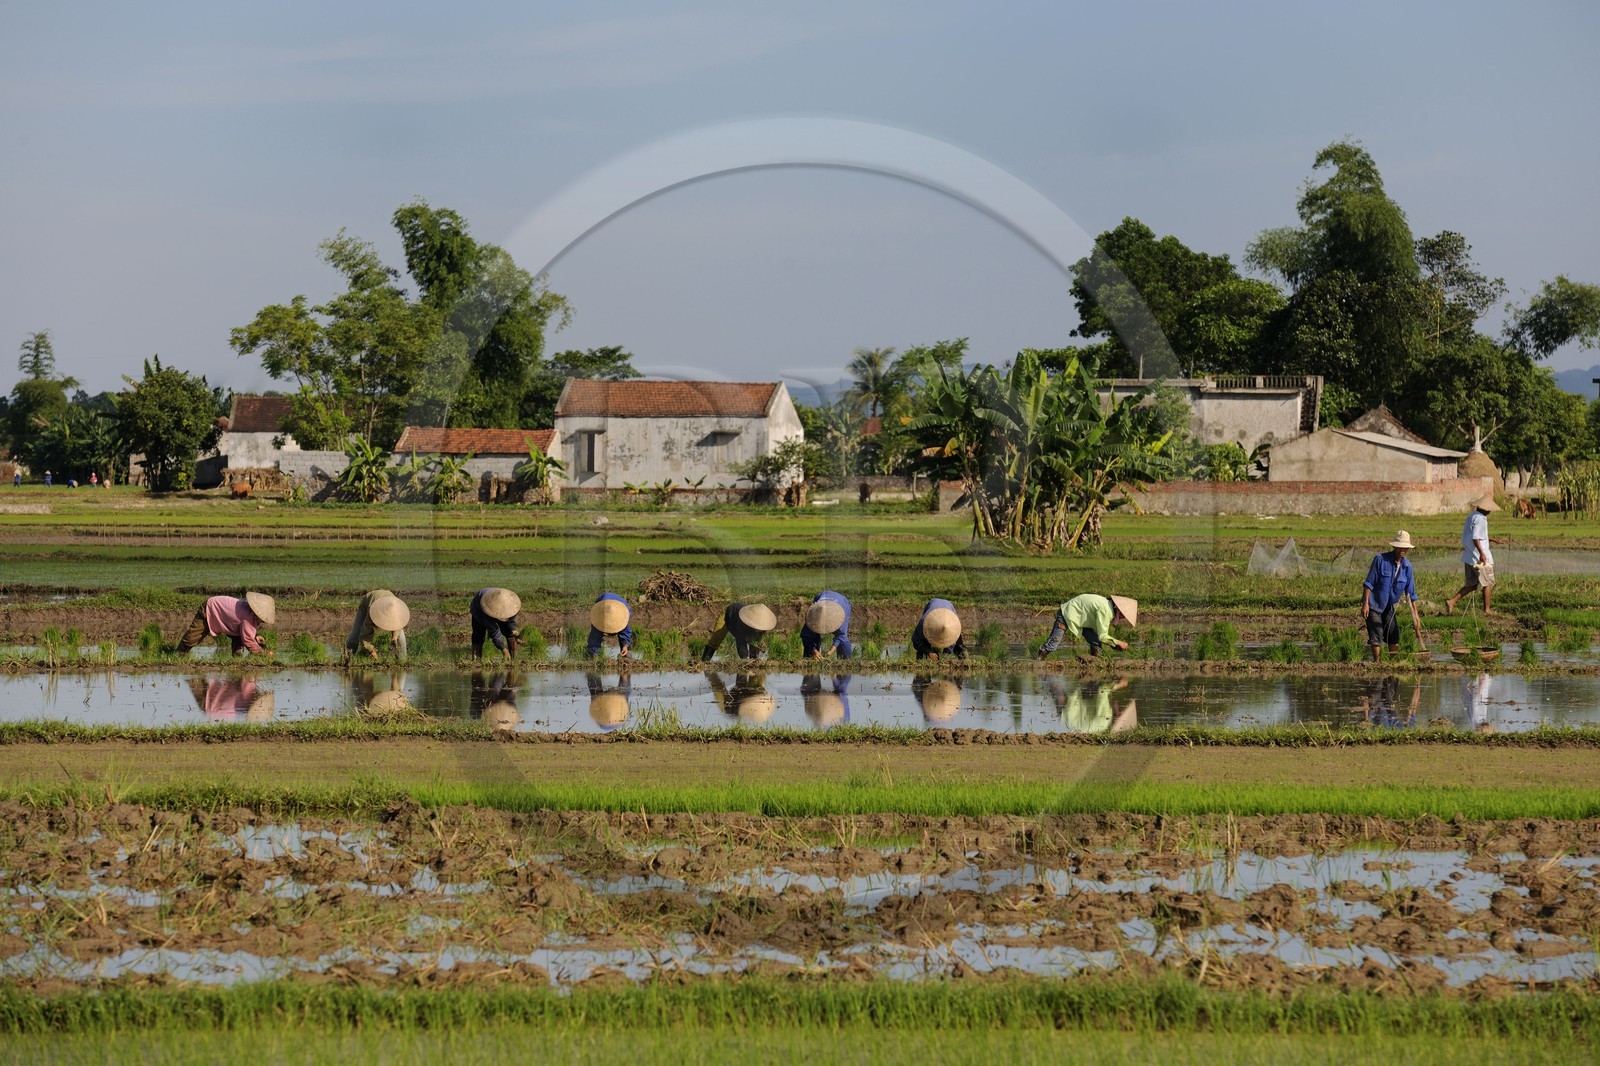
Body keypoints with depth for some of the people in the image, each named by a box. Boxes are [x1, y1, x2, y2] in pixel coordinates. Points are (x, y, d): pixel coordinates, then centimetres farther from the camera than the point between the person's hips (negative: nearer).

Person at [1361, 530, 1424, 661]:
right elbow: (1369, 583, -15)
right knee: (1376, 636, -11)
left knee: (1394, 636, 6)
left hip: (1389, 606, 5)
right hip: (1373, 604, -5)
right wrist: (1365, 604, -21)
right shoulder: (1380, 559, -16)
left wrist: (1415, 615, 1)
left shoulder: (1407, 566, -1)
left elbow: (1411, 593, 4)